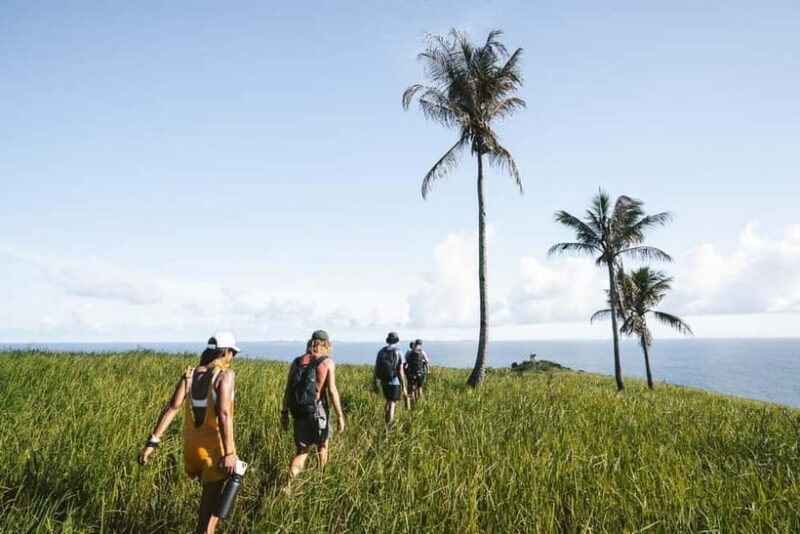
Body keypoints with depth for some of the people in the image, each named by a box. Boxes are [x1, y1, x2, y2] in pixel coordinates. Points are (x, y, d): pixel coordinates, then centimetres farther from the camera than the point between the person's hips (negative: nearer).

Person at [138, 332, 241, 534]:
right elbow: (223, 414, -23)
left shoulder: (189, 374, 4)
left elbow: (172, 408, -5)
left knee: (210, 494, 30)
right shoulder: (225, 374, -13)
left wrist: (152, 441, -7)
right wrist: (229, 453, -24)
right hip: (214, 448, -6)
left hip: (191, 446, 6)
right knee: (212, 505, 2)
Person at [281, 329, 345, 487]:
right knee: (322, 446, 22)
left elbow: (288, 390, 4)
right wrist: (340, 416, -8)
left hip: (299, 413, 3)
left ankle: (289, 485, -1)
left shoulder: (296, 361, 5)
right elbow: (332, 391, -13)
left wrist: (284, 413, 12)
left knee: (301, 452, 13)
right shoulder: (327, 362, -8)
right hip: (318, 412, -3)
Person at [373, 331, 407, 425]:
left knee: (388, 401, 24)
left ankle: (385, 420, 21)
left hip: (384, 382, 4)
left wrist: (374, 384, 10)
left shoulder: (381, 352, 0)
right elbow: (400, 372, -15)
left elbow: (376, 369, 1)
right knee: (392, 404, 4)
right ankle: (389, 425, 1)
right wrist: (404, 388, -10)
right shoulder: (398, 353, -12)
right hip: (395, 383, -4)